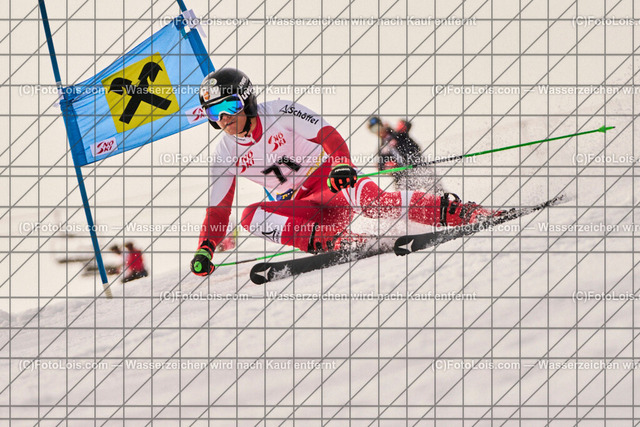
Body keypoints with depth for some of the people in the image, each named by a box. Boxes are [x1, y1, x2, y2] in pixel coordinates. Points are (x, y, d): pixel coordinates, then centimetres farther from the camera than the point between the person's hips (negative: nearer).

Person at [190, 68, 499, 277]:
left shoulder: (278, 113, -10)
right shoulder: (224, 154, 1)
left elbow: (328, 135, -16)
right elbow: (218, 210, 6)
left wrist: (342, 164, -37)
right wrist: (205, 251, -10)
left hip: (328, 180, -4)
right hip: (298, 207, 4)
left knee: (363, 196, -38)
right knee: (251, 216, -26)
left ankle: (453, 211, -39)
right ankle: (330, 241, -39)